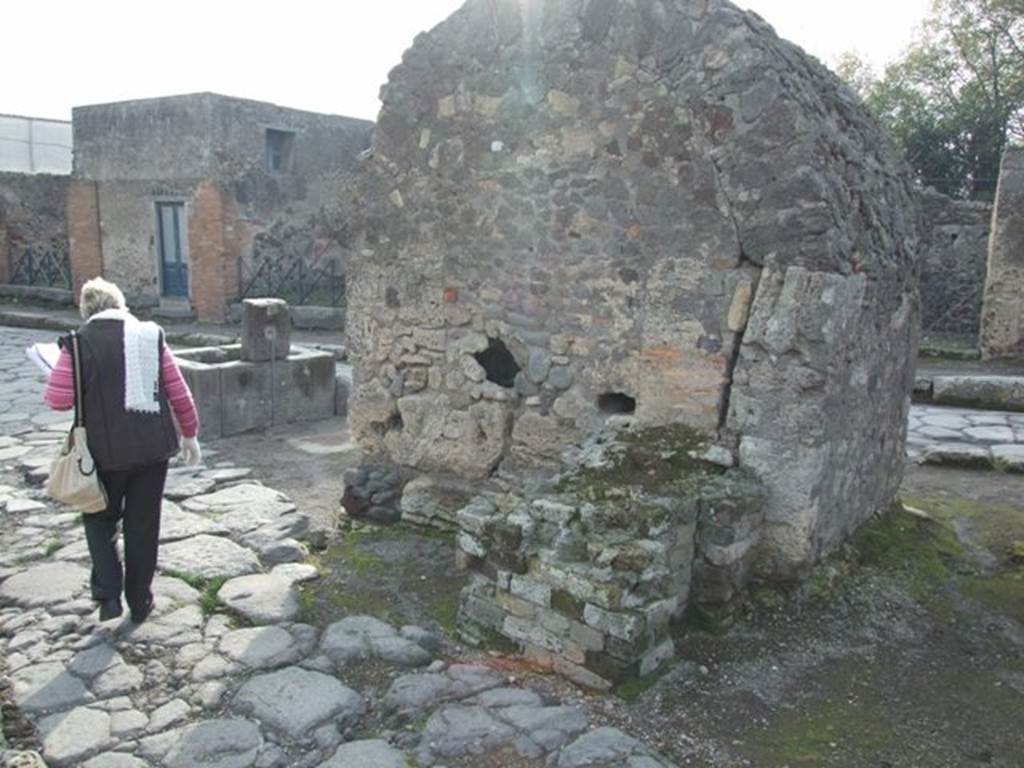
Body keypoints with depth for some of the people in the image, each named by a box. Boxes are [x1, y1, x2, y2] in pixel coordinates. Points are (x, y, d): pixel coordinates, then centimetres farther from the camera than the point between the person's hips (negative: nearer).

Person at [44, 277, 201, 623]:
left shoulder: (78, 344, -7)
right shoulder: (151, 336, 0)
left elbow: (59, 399, -9)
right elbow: (178, 391, 1)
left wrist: (54, 378, 13)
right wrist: (189, 434, 12)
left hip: (106, 451, -2)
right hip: (153, 448, 2)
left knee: (100, 518, 20)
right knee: (143, 525, 13)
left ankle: (108, 594, 10)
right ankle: (140, 602, 23)